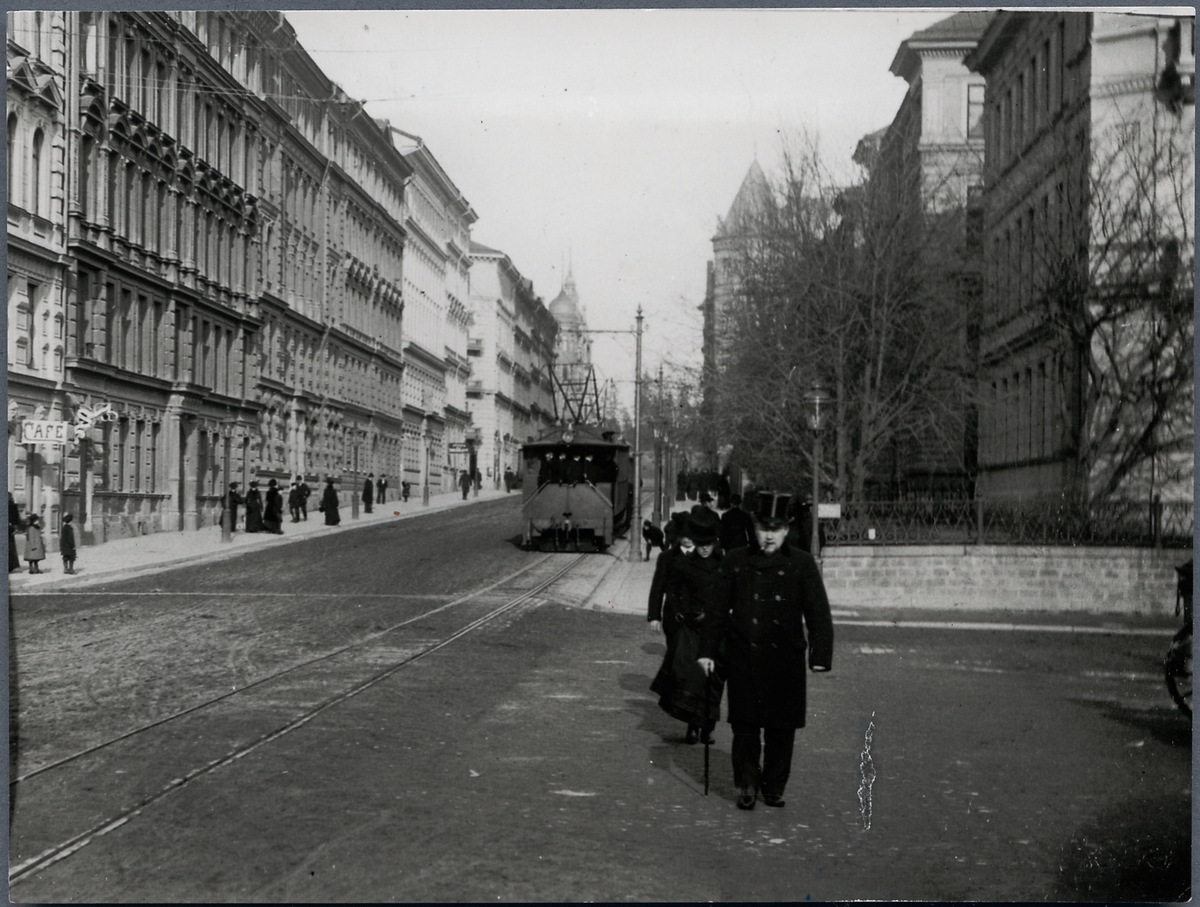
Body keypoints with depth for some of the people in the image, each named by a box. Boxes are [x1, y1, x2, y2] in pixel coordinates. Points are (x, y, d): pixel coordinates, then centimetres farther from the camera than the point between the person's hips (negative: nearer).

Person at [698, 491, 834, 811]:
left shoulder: (801, 564, 0)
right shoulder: (735, 562, 4)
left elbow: (818, 613, -1)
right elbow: (718, 609, 9)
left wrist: (820, 657, -8)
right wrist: (708, 650, 6)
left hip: (785, 661, 0)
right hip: (743, 658, 1)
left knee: (781, 728, 6)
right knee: (745, 726, 1)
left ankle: (774, 787, 21)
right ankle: (747, 786, 13)